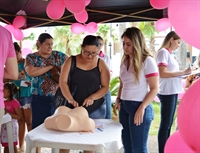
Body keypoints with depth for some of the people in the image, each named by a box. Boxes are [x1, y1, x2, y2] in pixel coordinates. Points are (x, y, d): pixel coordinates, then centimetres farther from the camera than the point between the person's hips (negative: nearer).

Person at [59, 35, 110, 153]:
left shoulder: (101, 64, -2)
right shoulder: (71, 61, -3)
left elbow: (105, 87, -2)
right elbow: (63, 82, -9)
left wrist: (92, 97, -18)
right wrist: (70, 99, -23)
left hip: (95, 109, 0)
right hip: (73, 107, 0)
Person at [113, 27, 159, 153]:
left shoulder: (147, 61, -9)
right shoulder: (125, 61, 13)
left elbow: (154, 89, -11)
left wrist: (142, 108, -17)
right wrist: (118, 100, 5)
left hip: (139, 107, -7)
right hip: (124, 107, 7)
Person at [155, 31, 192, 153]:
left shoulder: (169, 53, 17)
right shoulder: (163, 52, -9)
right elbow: (162, 73, -19)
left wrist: (184, 74, 7)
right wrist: (183, 72, -16)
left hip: (173, 92, 9)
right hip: (167, 92, -9)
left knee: (169, 123, 14)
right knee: (165, 124, -3)